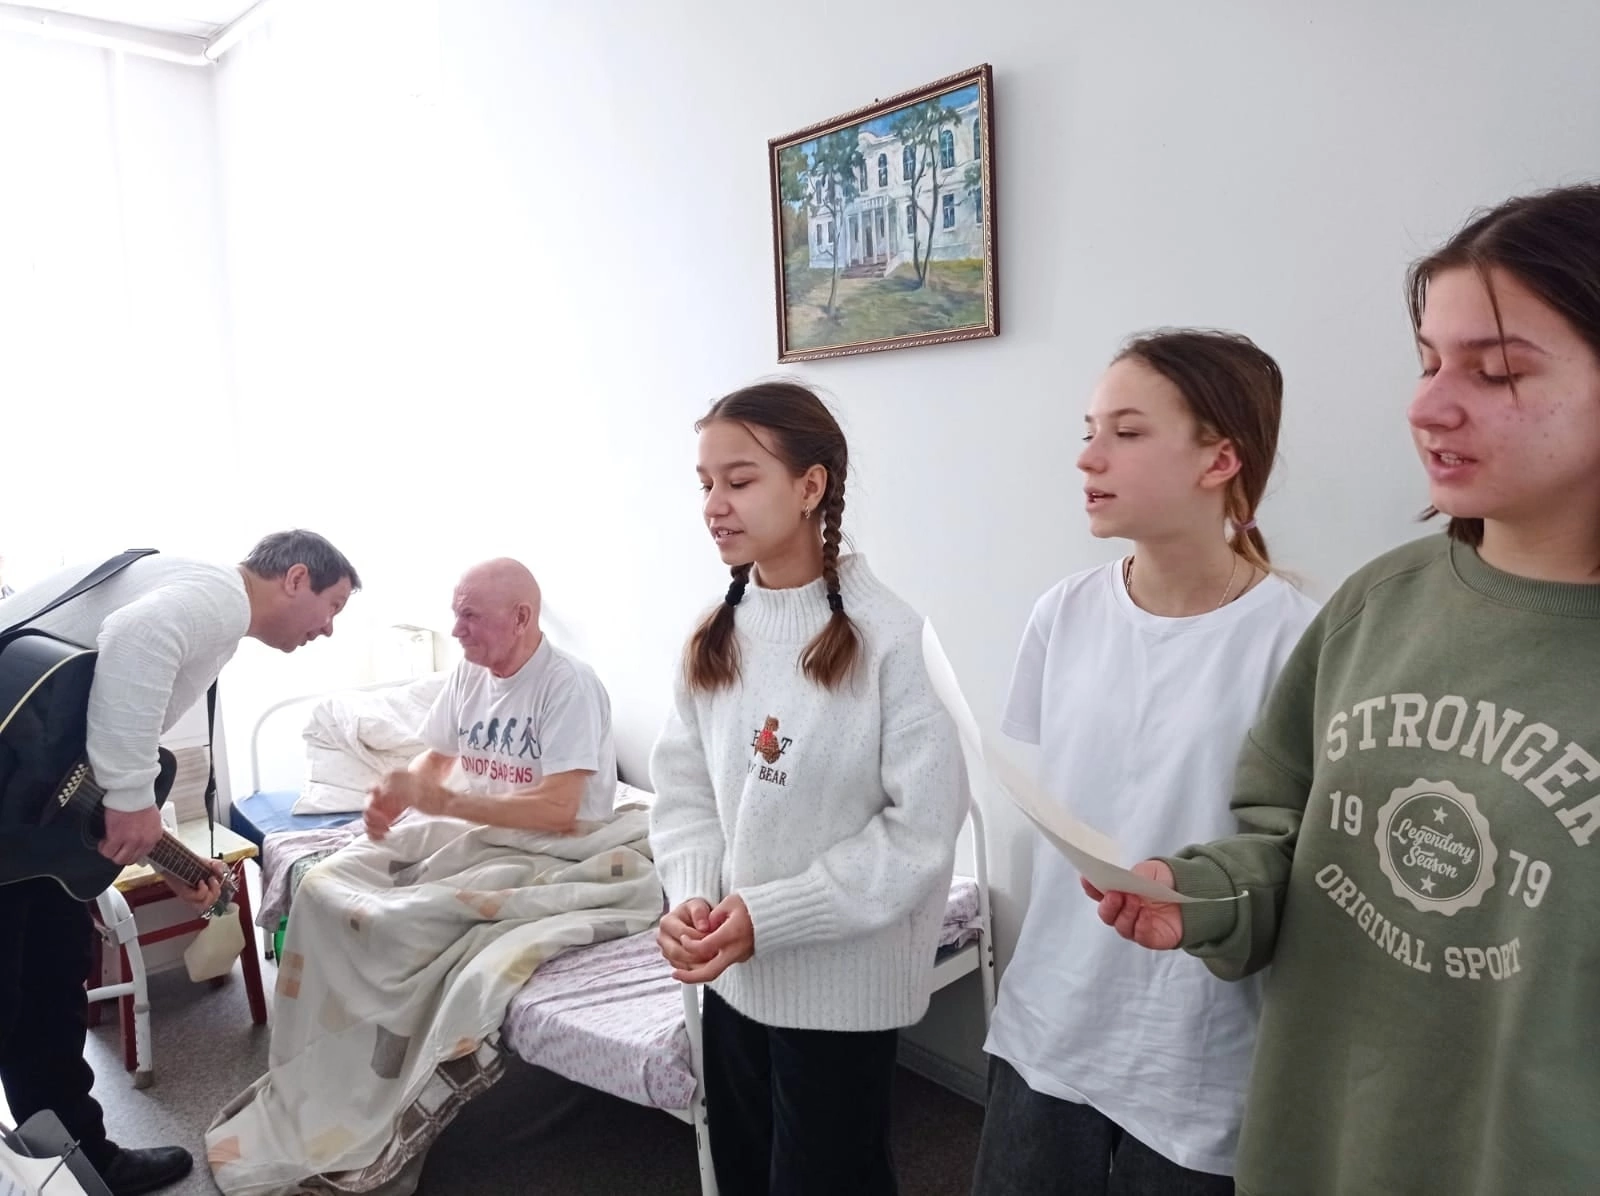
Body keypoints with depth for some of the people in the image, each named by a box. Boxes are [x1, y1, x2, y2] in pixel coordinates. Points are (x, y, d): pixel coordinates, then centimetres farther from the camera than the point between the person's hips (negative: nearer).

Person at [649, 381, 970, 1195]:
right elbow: (683, 788, 5)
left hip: (840, 983, -5)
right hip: (731, 975, 6)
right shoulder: (715, 635, -1)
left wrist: (770, 915, -19)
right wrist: (690, 898, -13)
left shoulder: (889, 637, -19)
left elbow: (922, 825, -19)